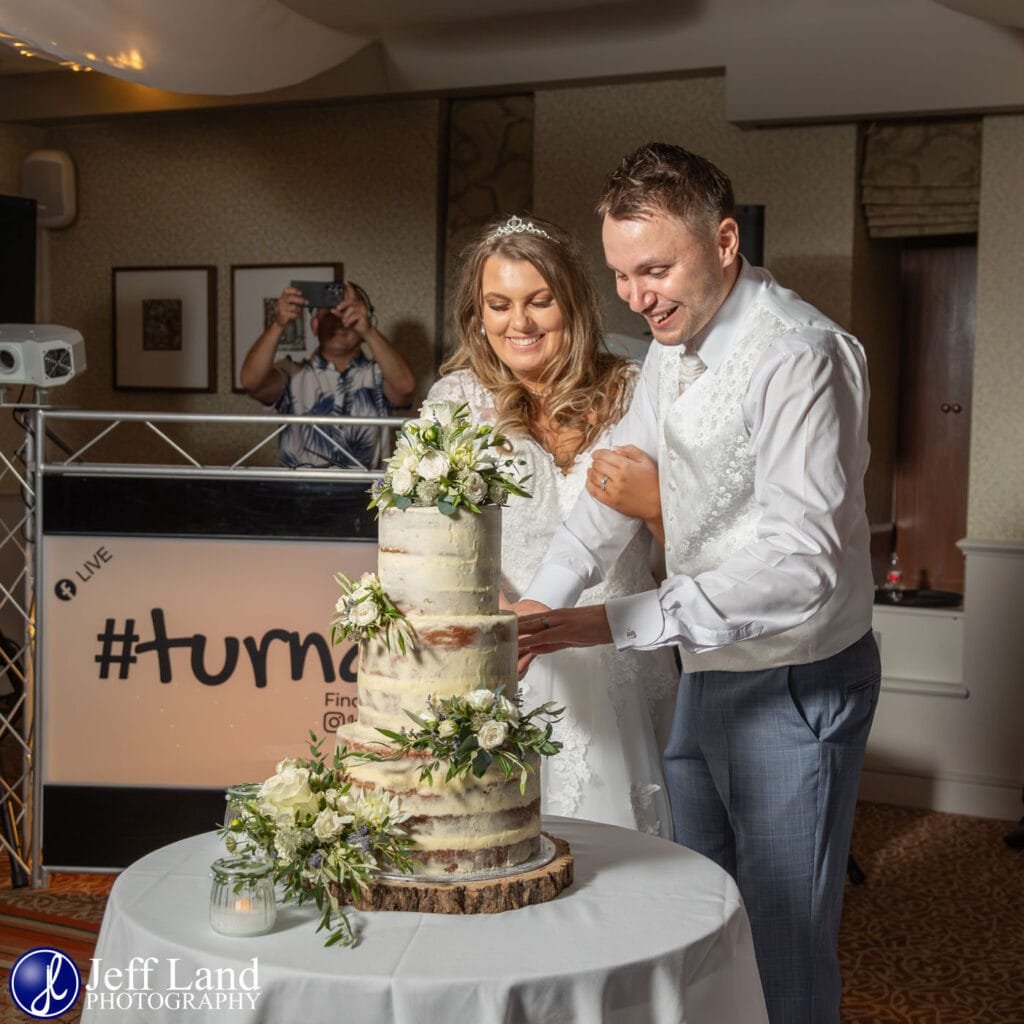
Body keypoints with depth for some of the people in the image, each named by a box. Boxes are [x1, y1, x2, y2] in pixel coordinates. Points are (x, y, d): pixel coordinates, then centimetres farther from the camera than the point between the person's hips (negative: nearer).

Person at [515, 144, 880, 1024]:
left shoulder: (798, 352, -23)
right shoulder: (672, 346, 5)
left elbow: (803, 564, -30)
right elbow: (617, 483, 11)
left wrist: (617, 624, -32)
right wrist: (539, 606, -4)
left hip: (794, 686, -8)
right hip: (709, 673, 8)